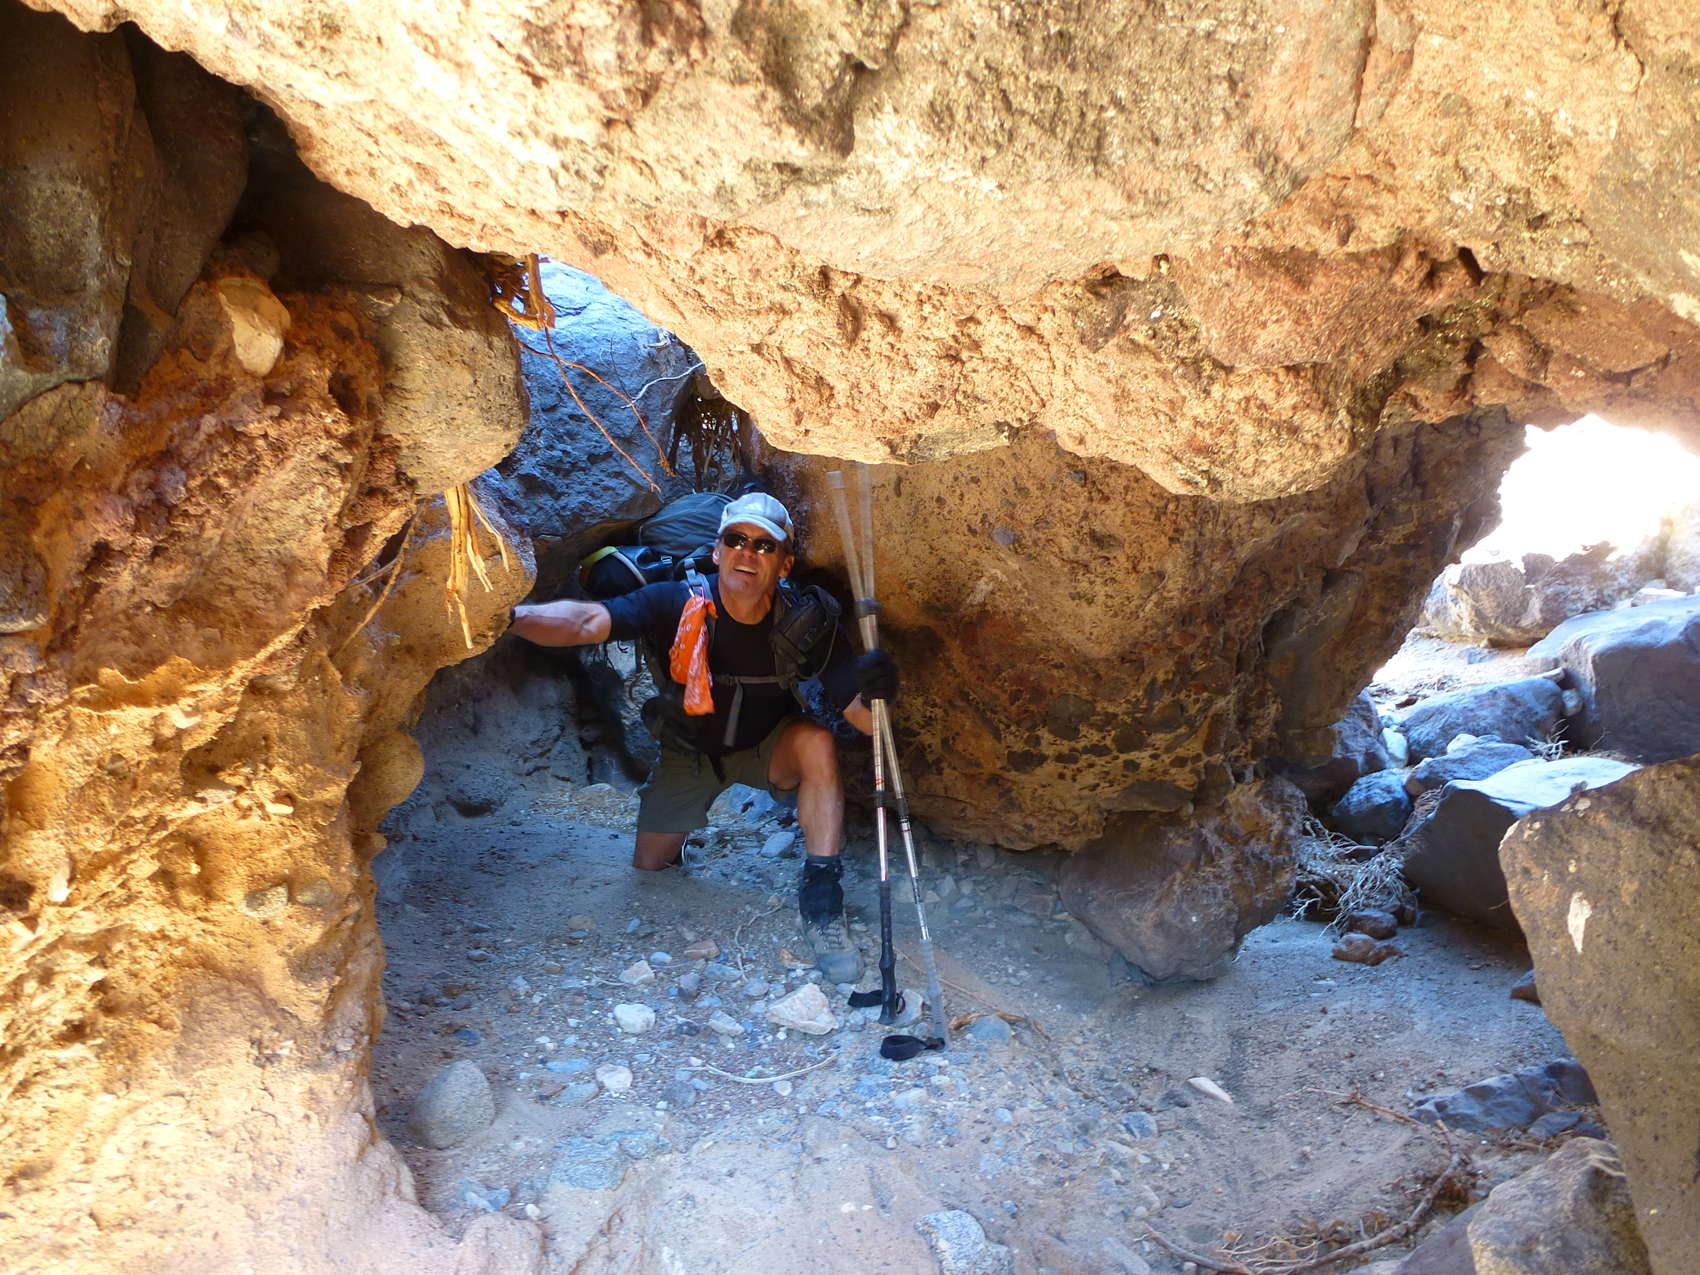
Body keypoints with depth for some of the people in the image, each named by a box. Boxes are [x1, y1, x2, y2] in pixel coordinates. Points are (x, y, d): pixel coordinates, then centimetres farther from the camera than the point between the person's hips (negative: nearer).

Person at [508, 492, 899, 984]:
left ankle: (821, 904, -24)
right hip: (689, 753, 1)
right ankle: (675, 844, 46)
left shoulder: (806, 621, -27)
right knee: (649, 868, 6)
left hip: (766, 748, -1)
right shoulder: (679, 605, -30)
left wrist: (874, 693, -54)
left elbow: (866, 719, -29)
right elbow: (587, 621, -44)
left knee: (817, 741, -33)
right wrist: (509, 615, -63)